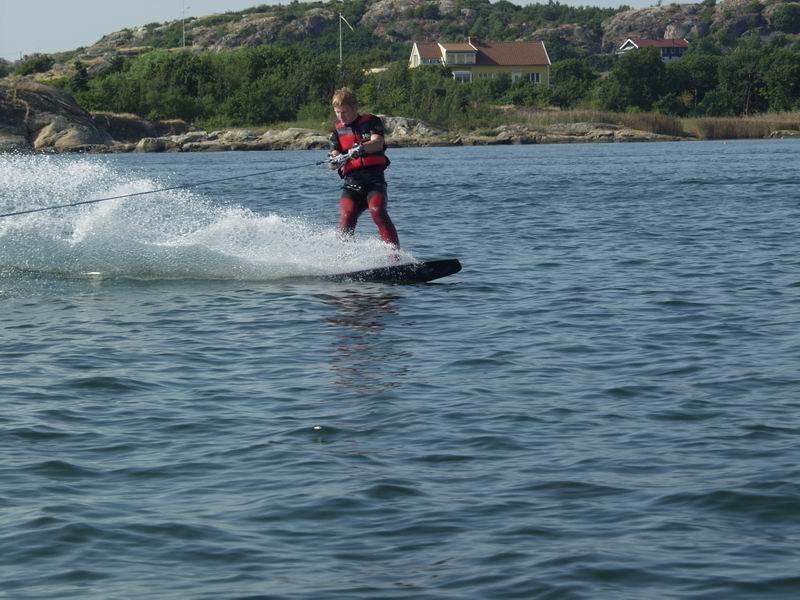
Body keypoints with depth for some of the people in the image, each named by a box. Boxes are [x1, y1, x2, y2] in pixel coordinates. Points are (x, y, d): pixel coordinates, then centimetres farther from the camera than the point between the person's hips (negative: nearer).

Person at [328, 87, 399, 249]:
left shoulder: (371, 121, 8)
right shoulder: (338, 131, 18)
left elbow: (378, 143, -11)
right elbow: (335, 158, 8)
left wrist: (359, 149, -32)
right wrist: (335, 161, -19)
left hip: (374, 177, -3)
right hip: (351, 182, 3)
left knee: (377, 210, -27)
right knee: (346, 217, -20)